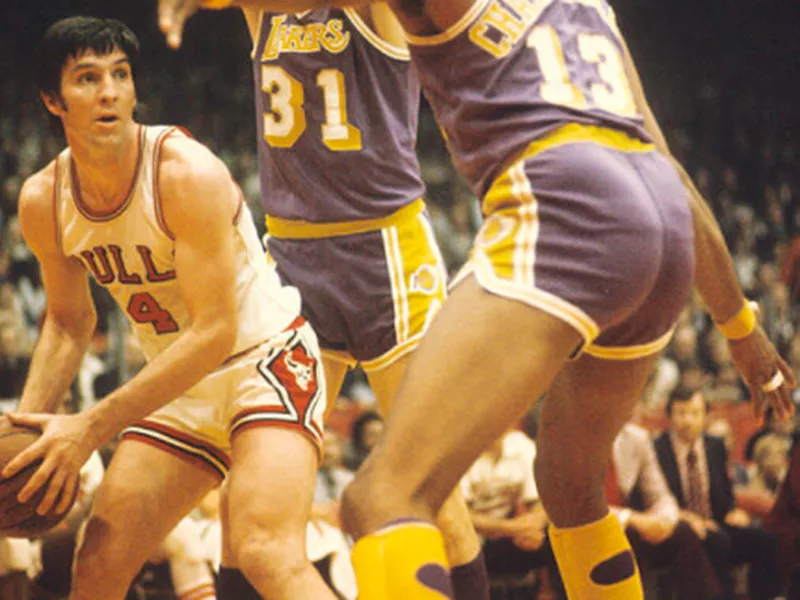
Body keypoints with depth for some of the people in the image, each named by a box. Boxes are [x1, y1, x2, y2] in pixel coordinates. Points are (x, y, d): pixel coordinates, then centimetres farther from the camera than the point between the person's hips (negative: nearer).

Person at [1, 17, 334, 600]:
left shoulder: (188, 174, -25)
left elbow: (214, 333, -27)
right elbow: (68, 323, 13)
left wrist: (92, 427, -28)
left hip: (267, 359, -6)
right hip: (179, 386, 7)